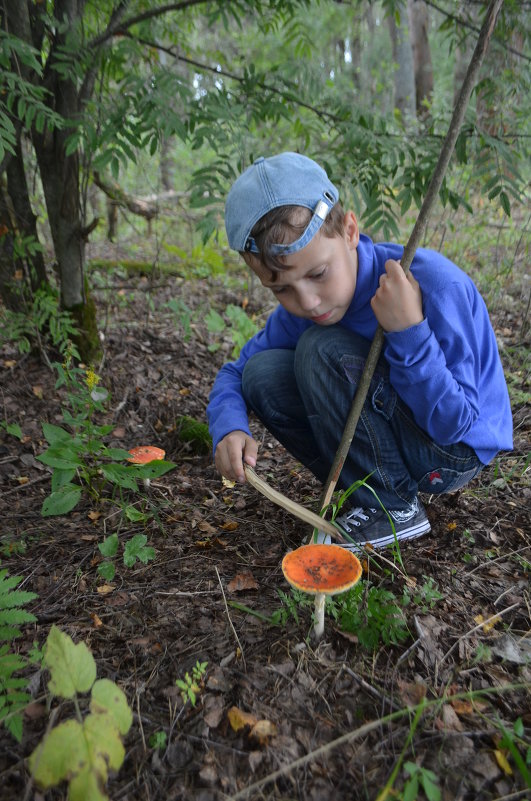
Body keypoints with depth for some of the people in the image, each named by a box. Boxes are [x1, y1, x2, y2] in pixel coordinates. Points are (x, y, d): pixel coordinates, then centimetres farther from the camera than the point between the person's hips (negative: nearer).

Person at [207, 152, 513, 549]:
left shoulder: (435, 285, -27)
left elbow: (456, 423, -24)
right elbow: (235, 372, -1)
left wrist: (409, 332, -36)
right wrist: (230, 428, -22)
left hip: (457, 453, -6)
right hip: (390, 434, 6)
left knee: (322, 349, -27)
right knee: (262, 373, -12)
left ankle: (393, 507, -12)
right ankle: (364, 488, -2)